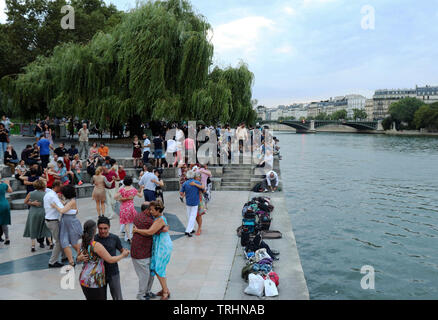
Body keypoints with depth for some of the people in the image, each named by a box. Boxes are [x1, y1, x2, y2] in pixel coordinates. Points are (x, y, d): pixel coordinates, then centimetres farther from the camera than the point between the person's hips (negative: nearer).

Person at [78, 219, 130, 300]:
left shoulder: (83, 244, 5)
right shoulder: (97, 245, -20)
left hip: (84, 279, 9)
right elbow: (111, 260, -15)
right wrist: (123, 255, -1)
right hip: (94, 281, -9)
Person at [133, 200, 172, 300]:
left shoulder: (160, 220, -23)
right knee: (157, 268, 15)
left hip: (163, 247, -10)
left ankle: (166, 292, 8)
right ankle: (164, 289, 27)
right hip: (159, 246, 10)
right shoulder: (158, 217, 8)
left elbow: (150, 232, -30)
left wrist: (137, 230, -17)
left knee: (158, 269, -3)